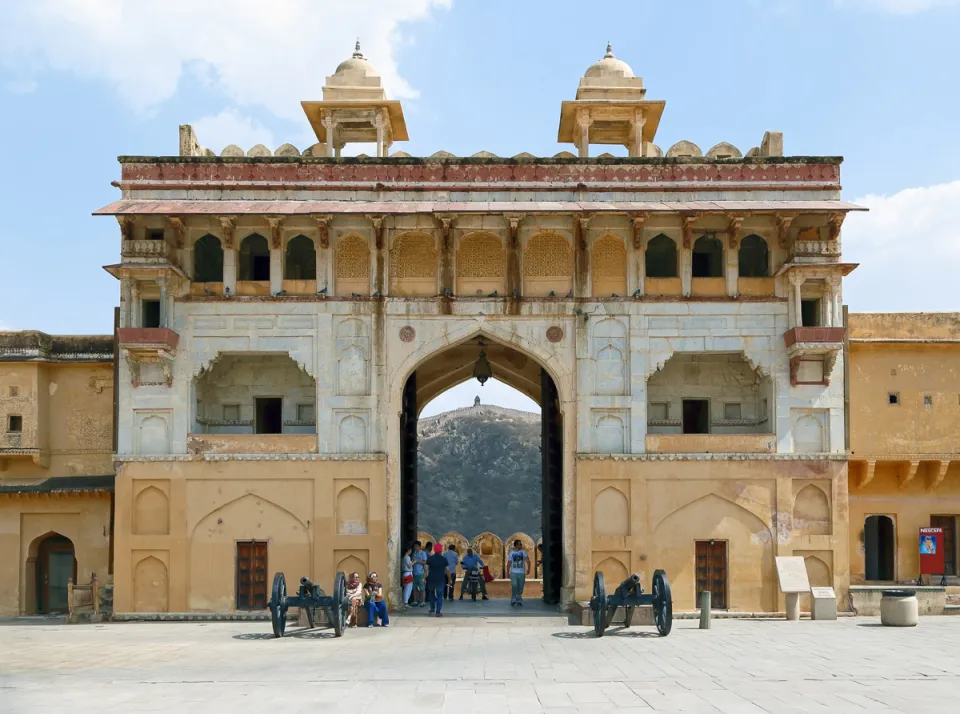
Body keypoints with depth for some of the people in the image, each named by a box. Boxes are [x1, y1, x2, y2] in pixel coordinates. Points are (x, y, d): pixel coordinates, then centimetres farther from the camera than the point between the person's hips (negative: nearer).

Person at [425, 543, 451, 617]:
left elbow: (426, 569, -6)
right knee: (439, 595, 3)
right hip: (440, 580, -1)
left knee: (431, 593, 24)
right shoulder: (444, 559, -4)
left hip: (431, 579, 1)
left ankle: (432, 608, 26)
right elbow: (447, 570, -3)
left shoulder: (429, 558, -2)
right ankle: (438, 612, 0)